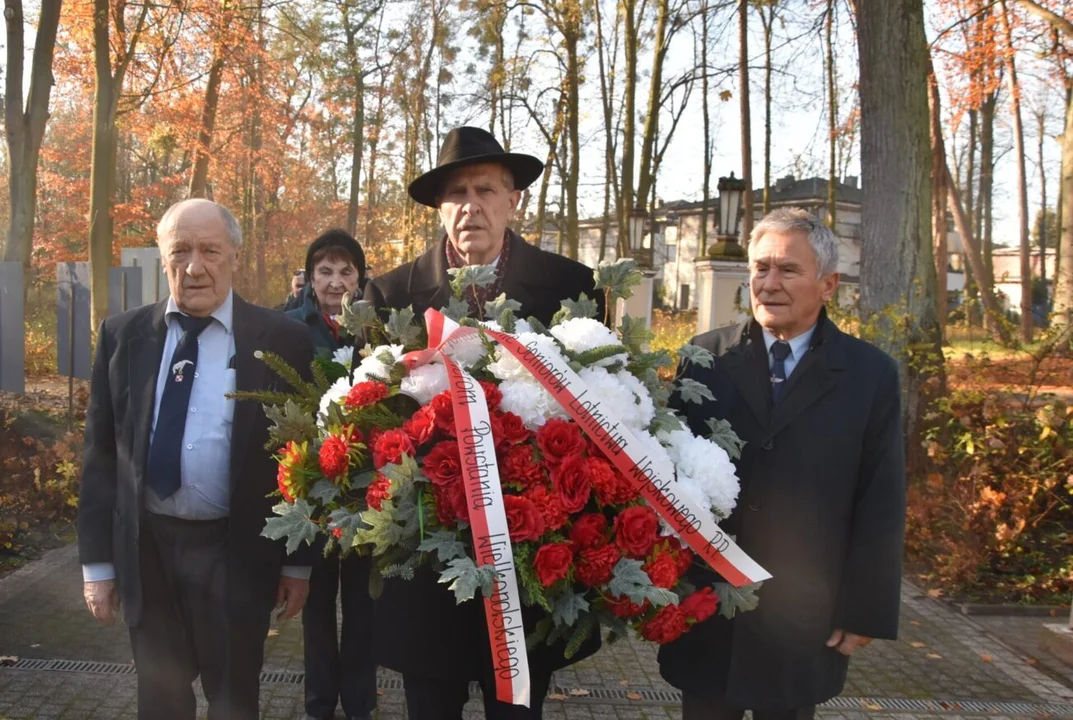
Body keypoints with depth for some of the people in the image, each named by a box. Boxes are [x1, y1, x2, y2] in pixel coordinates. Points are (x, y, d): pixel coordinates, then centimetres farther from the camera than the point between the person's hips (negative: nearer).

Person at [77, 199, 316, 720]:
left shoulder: (281, 340, -6)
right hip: (145, 547, 3)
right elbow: (100, 454, 4)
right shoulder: (123, 336, 2)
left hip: (237, 553, -2)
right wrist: (97, 558, 2)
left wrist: (299, 561, -2)